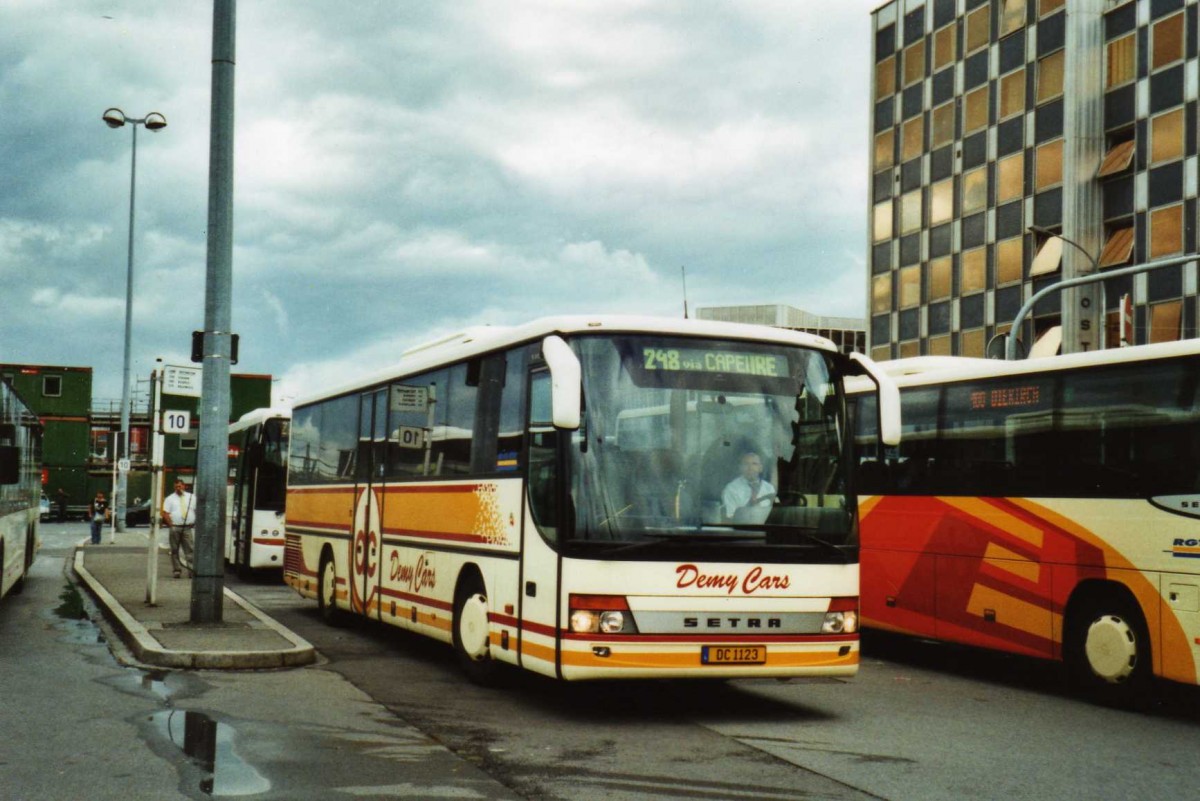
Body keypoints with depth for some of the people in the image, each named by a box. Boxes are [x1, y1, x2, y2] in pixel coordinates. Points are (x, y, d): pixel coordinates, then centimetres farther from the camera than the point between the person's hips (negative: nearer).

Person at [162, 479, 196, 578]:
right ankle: (177, 570, 6)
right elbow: (165, 513, 0)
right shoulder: (170, 499, 6)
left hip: (187, 528, 0)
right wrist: (171, 524, -9)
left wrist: (195, 522, 1)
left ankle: (191, 570, -6)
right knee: (175, 550, 1)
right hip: (175, 528, 0)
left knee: (189, 550, -5)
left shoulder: (191, 497, 10)